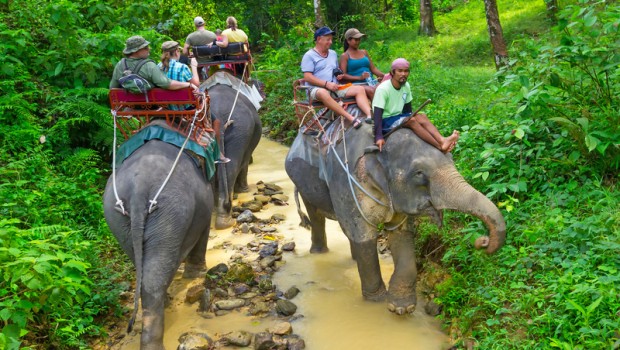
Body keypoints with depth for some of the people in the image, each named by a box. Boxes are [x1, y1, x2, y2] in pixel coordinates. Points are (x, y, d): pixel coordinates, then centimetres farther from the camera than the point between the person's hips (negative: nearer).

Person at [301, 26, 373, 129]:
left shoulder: (333, 53, 22)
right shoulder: (309, 55, 0)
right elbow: (307, 77, -10)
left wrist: (339, 75, 8)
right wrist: (326, 84, -18)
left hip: (335, 88, 7)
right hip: (317, 89, -6)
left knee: (359, 89, -14)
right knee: (323, 93, -42)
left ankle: (370, 116, -37)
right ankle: (351, 119, -49)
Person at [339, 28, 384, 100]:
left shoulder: (364, 52, 23)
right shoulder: (345, 56, 6)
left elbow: (373, 68, 24)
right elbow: (343, 75, -4)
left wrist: (385, 76, 6)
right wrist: (359, 77, -16)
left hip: (371, 83, 5)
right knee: (371, 90, -36)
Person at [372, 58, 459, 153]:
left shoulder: (406, 86, 3)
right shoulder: (383, 89, -18)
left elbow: (408, 109, 12)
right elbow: (377, 114, -25)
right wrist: (379, 137, -33)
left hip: (398, 117, 7)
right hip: (385, 121, -7)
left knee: (422, 116, -19)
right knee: (411, 120, -29)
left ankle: (442, 140, -39)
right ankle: (439, 146, -36)